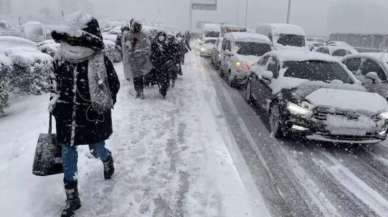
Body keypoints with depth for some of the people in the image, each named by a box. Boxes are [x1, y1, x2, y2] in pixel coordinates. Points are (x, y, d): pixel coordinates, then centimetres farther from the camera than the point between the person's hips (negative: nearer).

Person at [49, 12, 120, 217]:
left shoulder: (100, 61, -14)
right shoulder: (61, 57, -3)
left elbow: (114, 84, -3)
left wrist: (104, 105, -6)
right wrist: (55, 101, 10)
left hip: (93, 116, -3)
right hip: (67, 115, 4)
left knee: (96, 150, 11)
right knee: (68, 154, 7)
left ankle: (107, 159, 53)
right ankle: (72, 197, 24)